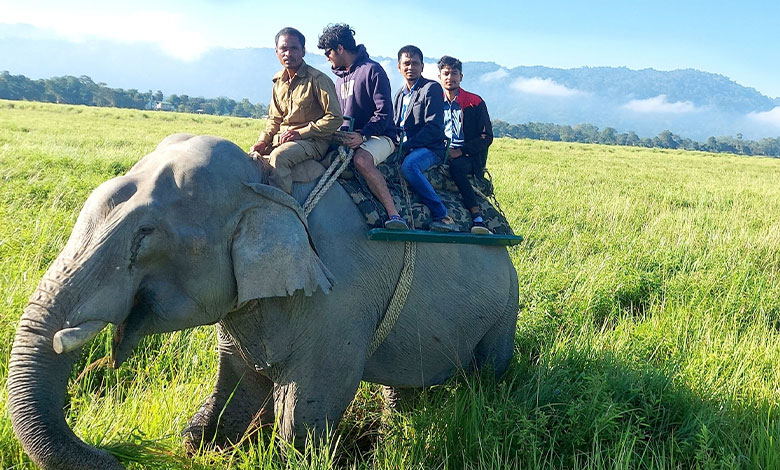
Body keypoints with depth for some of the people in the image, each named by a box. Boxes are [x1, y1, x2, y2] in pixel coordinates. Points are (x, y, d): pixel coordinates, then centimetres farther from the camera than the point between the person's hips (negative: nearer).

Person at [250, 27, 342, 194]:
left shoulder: (317, 79, -9)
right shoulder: (279, 81, 12)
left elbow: (335, 118, -13)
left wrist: (301, 133, -17)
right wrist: (263, 140, 1)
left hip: (313, 141, -7)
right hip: (282, 140, 7)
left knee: (279, 156, -33)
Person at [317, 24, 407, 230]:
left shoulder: (372, 70, -6)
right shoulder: (341, 77, 20)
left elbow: (384, 113, -14)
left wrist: (362, 135, -25)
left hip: (379, 136, -7)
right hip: (349, 136, 8)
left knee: (361, 159, -38)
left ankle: (394, 214, -40)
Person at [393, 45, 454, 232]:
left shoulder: (432, 88, -1)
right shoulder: (400, 94, 22)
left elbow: (434, 127, -11)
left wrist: (406, 145, -17)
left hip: (430, 148, -7)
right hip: (404, 149, 7)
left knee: (408, 165, -38)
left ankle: (442, 215, -32)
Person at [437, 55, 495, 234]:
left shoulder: (475, 103, 3)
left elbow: (487, 137, -1)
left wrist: (460, 151, -14)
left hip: (469, 158, -4)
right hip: (441, 156, 4)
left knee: (455, 166, -37)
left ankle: (477, 217, -39)